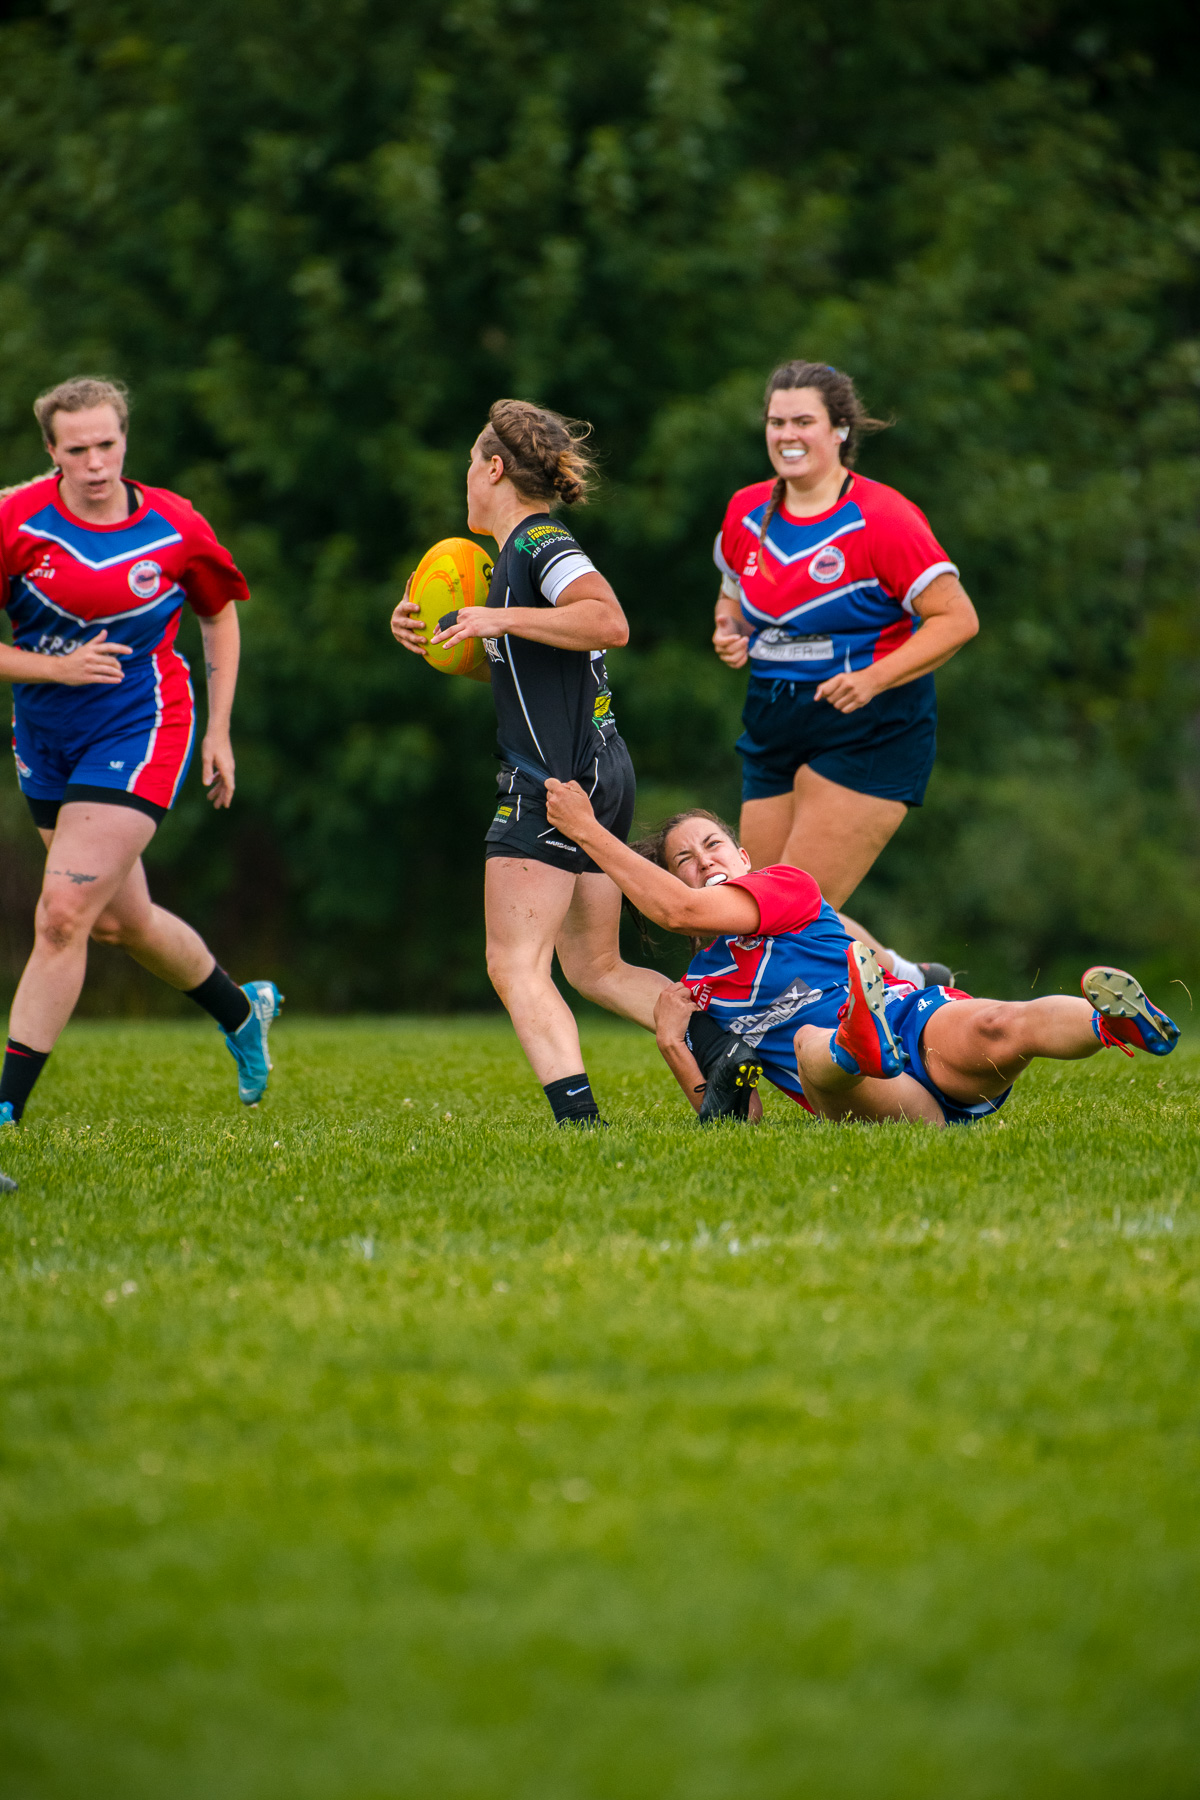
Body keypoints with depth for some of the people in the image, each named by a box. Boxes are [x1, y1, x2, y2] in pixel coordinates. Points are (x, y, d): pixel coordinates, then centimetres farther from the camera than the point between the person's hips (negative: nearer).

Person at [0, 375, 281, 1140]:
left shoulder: (177, 528, -7)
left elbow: (221, 613, 12)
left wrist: (219, 731, 10)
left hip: (138, 732, -3)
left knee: (64, 913, -16)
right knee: (120, 920, 17)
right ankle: (243, 1011, 45)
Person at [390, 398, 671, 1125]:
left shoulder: (540, 543, -12)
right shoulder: (522, 549, 18)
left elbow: (610, 623, -29)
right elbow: (511, 658, 33)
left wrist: (500, 619, -25)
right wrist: (432, 637, 17)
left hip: (555, 781, -10)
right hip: (600, 772, 10)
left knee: (517, 968, -10)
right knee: (596, 967, 17)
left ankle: (580, 1122, -22)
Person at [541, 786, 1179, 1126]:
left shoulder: (789, 885, 12)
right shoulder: (698, 990, 28)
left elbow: (679, 910, -4)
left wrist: (587, 829, 4)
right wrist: (676, 1049, 8)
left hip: (921, 1030, -2)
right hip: (879, 1101, 2)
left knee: (997, 1032, -45)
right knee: (808, 1046, -43)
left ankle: (1109, 1019, -31)